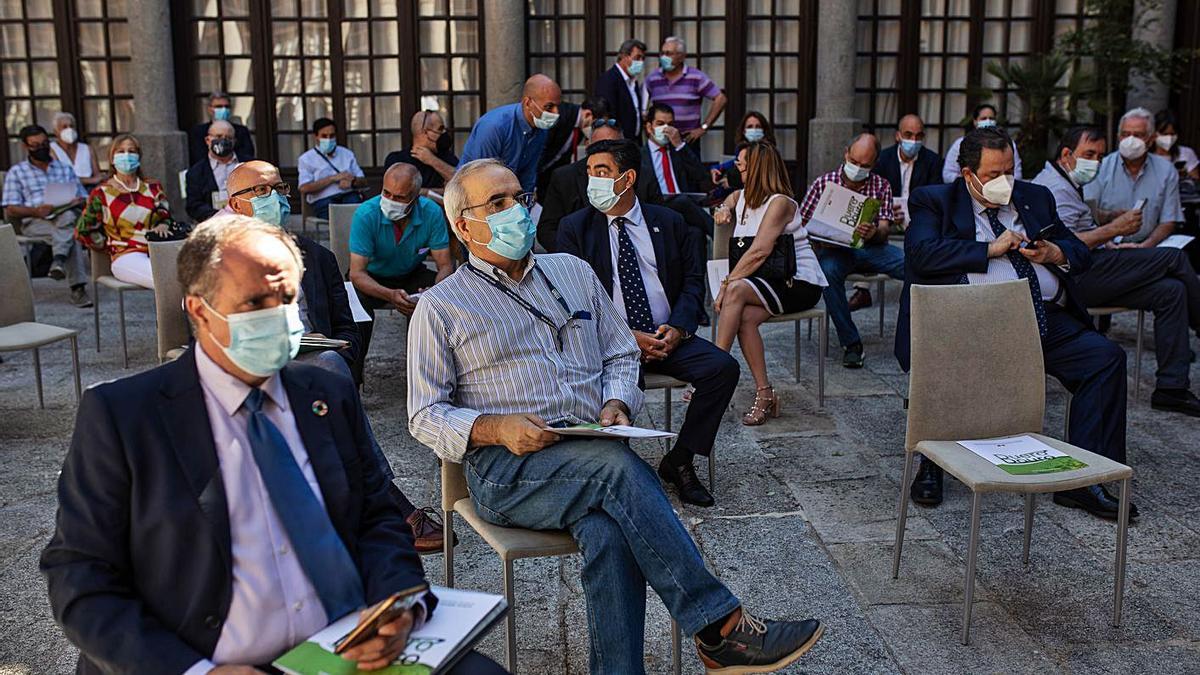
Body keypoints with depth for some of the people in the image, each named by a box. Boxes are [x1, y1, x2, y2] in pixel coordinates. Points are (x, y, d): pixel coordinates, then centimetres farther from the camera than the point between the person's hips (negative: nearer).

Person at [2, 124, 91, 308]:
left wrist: (79, 202, -6)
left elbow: (83, 198, 21)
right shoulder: (16, 172, 15)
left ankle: (58, 259, -51)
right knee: (71, 235, -36)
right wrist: (36, 211, -16)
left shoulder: (65, 168, 26)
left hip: (67, 217, 3)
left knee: (68, 216, -38)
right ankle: (77, 287, -46)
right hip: (34, 222, -2)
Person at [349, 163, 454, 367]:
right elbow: (357, 273, -27)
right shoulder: (366, 214, -24)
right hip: (372, 279, -2)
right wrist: (390, 295, -46)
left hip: (412, 275, 2)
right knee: (358, 310, -33)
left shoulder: (432, 212, -19)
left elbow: (445, 265, -16)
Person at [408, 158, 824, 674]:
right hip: (506, 467, -3)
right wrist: (497, 428, -16)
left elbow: (621, 356, 21)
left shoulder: (573, 272, 19)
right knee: (617, 465, -33)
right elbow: (425, 415, 3)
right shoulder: (440, 308, 7)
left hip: (592, 452, 4)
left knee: (609, 534, -32)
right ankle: (720, 626, -30)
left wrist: (616, 405, -2)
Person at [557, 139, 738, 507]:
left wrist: (677, 328, -11)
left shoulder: (669, 222, 11)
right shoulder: (575, 227, 4)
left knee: (723, 367, -21)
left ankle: (679, 460, -4)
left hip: (667, 335, 3)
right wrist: (626, 337, -15)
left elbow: (693, 281, 9)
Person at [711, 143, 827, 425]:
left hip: (800, 283, -6)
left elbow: (759, 252, -21)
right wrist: (724, 210, 16)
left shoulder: (780, 202, -11)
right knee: (745, 317, -28)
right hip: (772, 285, 7)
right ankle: (764, 394, -24)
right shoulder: (741, 197, 15)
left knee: (737, 290, -32)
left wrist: (726, 284, -22)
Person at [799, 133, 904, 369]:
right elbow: (801, 227, 5)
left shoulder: (881, 186, 9)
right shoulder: (823, 184, 5)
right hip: (835, 249, -2)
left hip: (870, 247, 2)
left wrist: (874, 233, -26)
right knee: (828, 270, -38)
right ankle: (851, 343, -26)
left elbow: (885, 230, -1)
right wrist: (817, 240, -17)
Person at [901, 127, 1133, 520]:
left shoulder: (1035, 198, 23)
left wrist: (1055, 253, 1)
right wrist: (992, 249, -8)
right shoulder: (934, 202, 8)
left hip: (1046, 318, 5)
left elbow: (1081, 254, 26)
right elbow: (921, 253, -11)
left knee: (1107, 357, -17)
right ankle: (931, 467, -7)